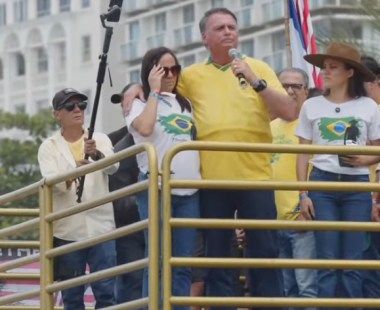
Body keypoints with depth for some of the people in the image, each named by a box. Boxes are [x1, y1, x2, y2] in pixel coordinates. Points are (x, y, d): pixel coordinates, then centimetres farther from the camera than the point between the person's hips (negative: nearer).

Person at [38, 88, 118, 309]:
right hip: (68, 230, 0)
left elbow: (112, 167, -13)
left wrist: (96, 154, -36)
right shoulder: (49, 147, 4)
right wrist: (71, 176, -34)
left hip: (100, 227, 0)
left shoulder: (100, 140, 7)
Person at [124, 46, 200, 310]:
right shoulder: (141, 102, 3)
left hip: (189, 190, 5)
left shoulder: (185, 104, 19)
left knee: (184, 263, 3)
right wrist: (154, 91, -9)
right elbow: (145, 128, -19)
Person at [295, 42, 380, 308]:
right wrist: (303, 194, 0)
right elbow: (303, 153, 7)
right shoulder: (312, 106, 6)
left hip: (357, 186, 0)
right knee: (327, 261, -2)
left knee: (352, 262, 0)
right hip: (322, 183, 0)